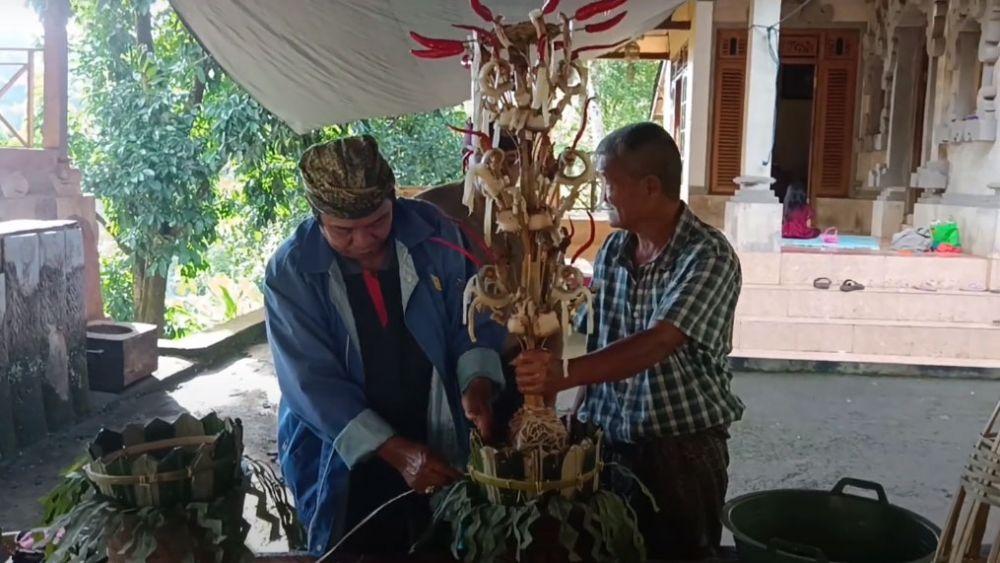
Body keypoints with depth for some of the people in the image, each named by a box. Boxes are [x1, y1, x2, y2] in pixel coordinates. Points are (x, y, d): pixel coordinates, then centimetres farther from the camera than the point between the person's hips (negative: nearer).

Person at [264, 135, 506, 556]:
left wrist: (477, 385, -20)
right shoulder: (290, 272, -16)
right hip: (344, 464, -2)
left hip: (438, 450, 2)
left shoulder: (435, 234, -11)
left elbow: (474, 322, -1)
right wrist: (394, 451, -27)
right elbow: (314, 384, -19)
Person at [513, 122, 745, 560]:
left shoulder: (709, 256, -16)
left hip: (683, 450, -6)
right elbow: (595, 341, 8)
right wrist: (583, 423, -2)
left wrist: (565, 374, -40)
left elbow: (656, 344, -28)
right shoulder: (612, 251, 5)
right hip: (609, 443, 6)